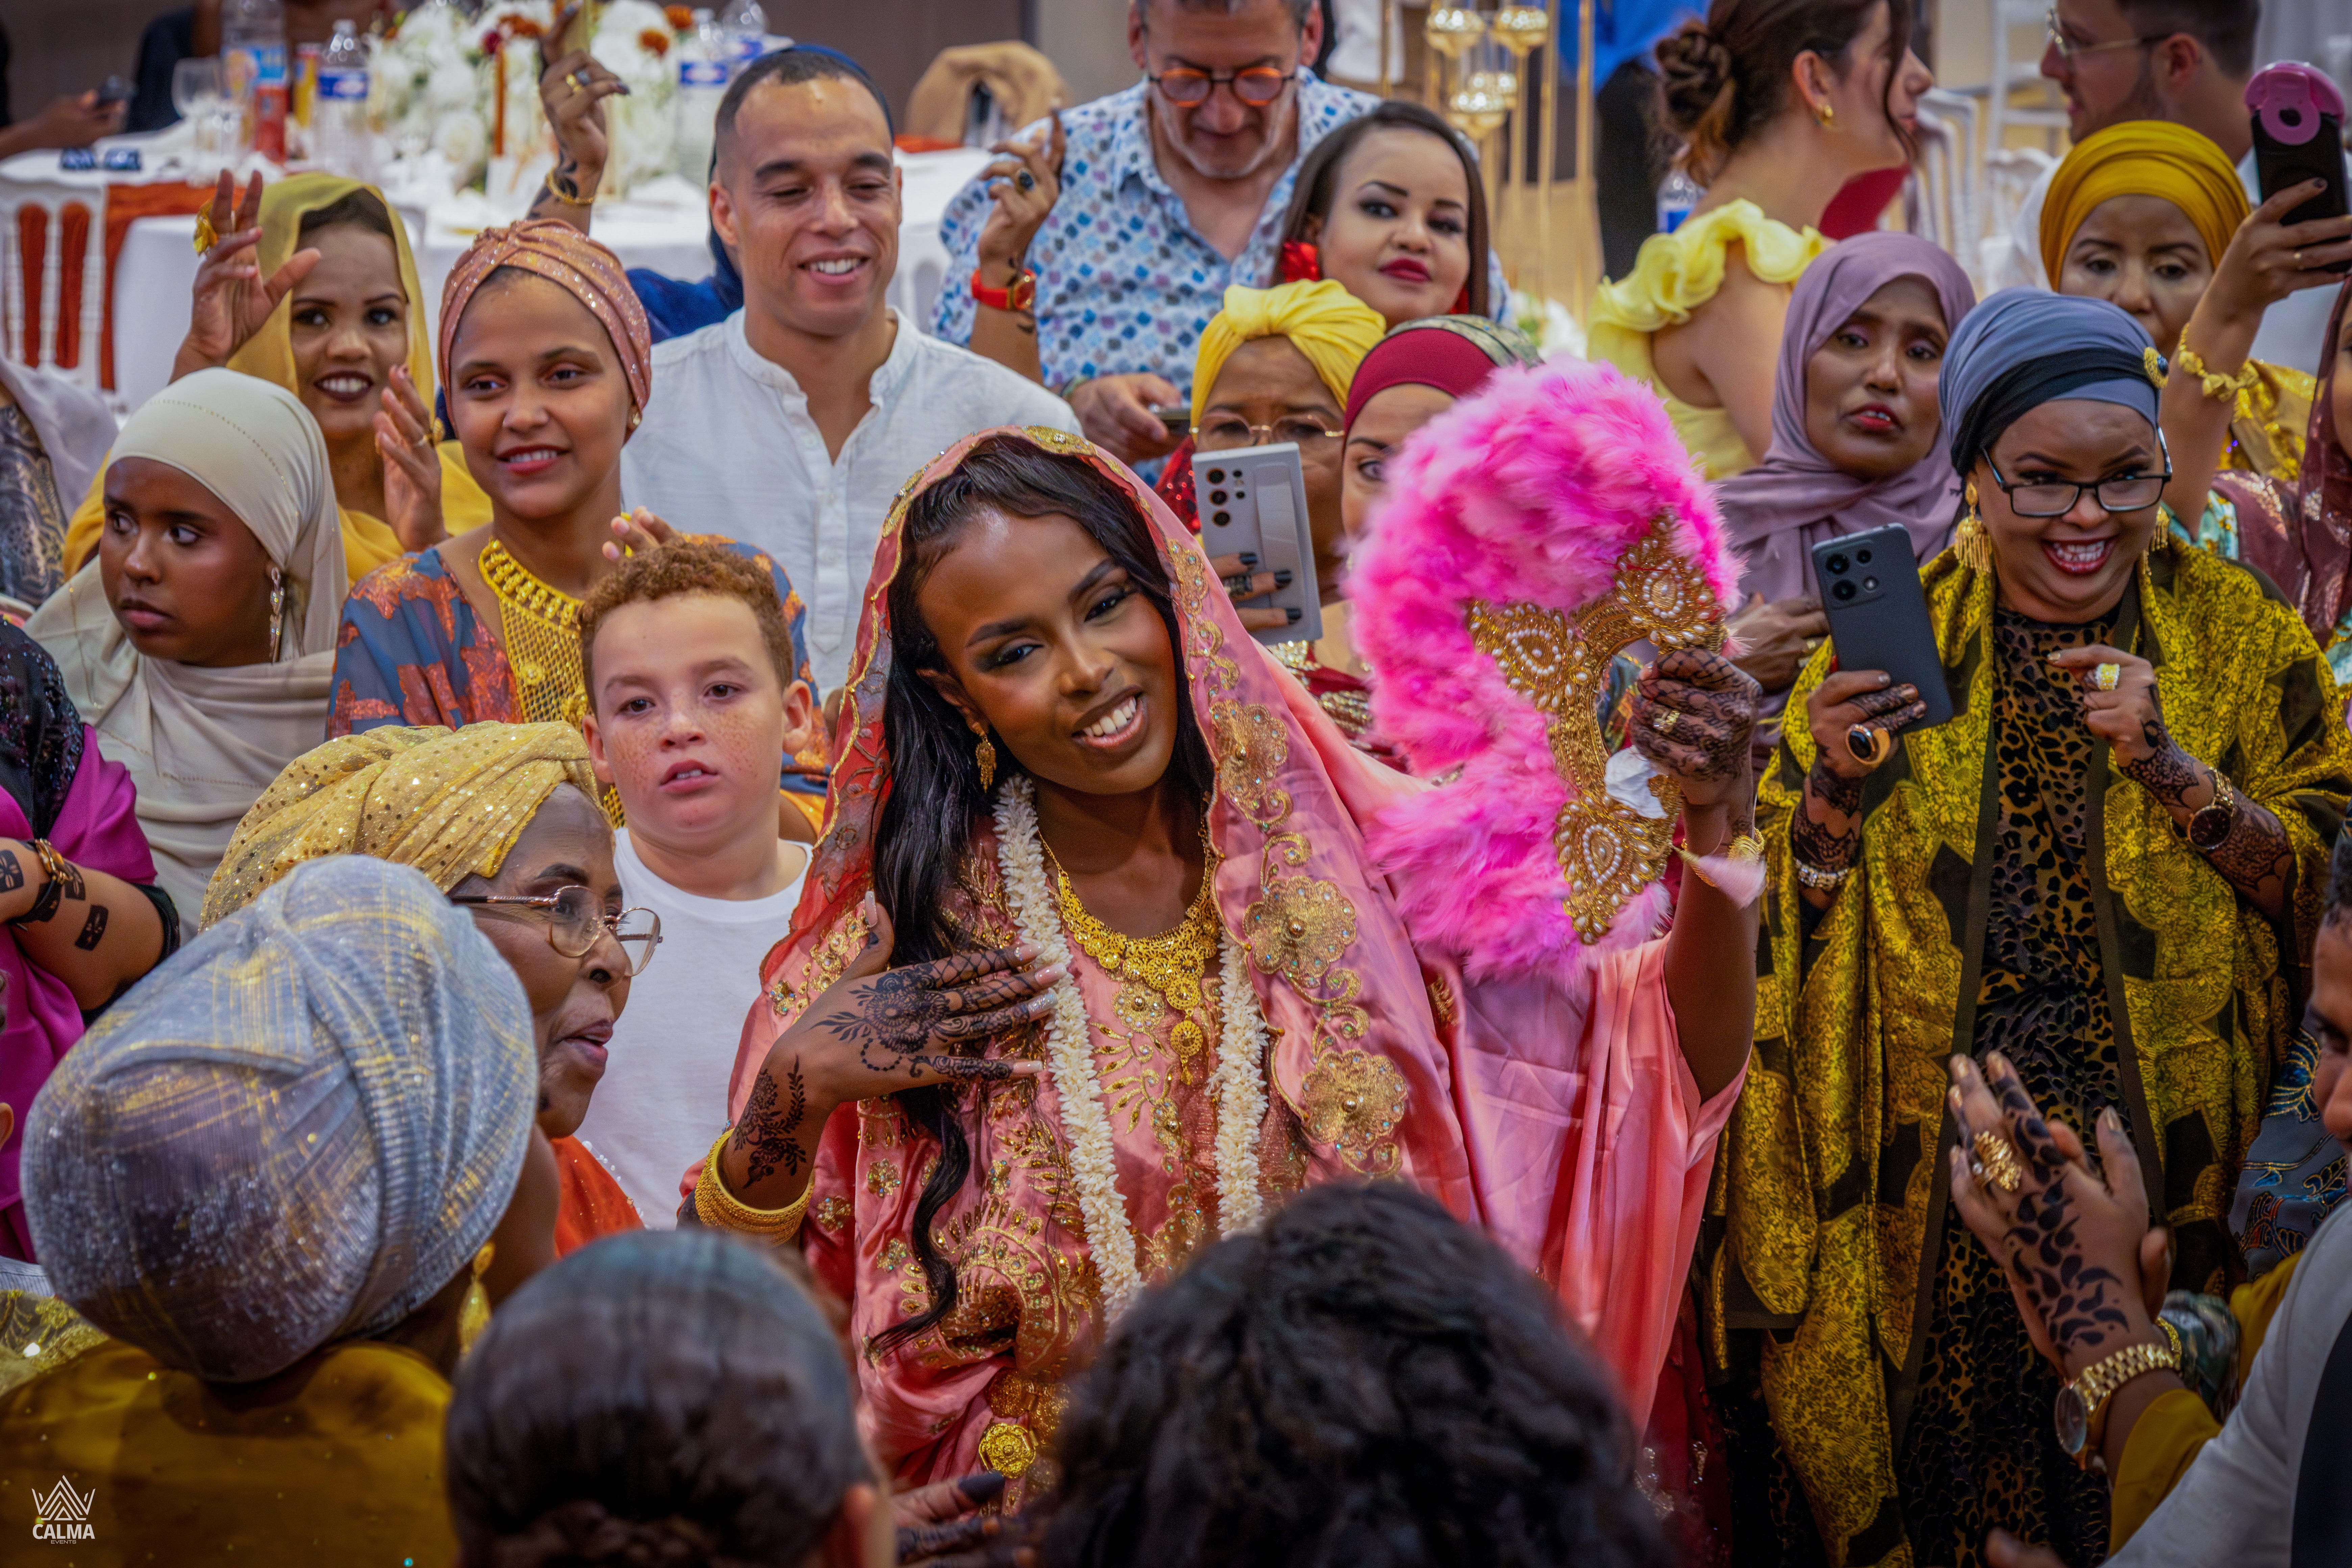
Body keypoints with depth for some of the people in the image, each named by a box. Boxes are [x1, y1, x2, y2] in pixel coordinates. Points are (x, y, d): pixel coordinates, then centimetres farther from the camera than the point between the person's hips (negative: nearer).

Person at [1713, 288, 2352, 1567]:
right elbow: (1786, 925, 6)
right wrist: (1836, 791, -13)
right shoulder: (1887, 638, 4)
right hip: (1932, 1193, 1)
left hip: (2171, 1159, 0)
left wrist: (2171, 768, -16)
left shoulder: (2240, 637, 3)